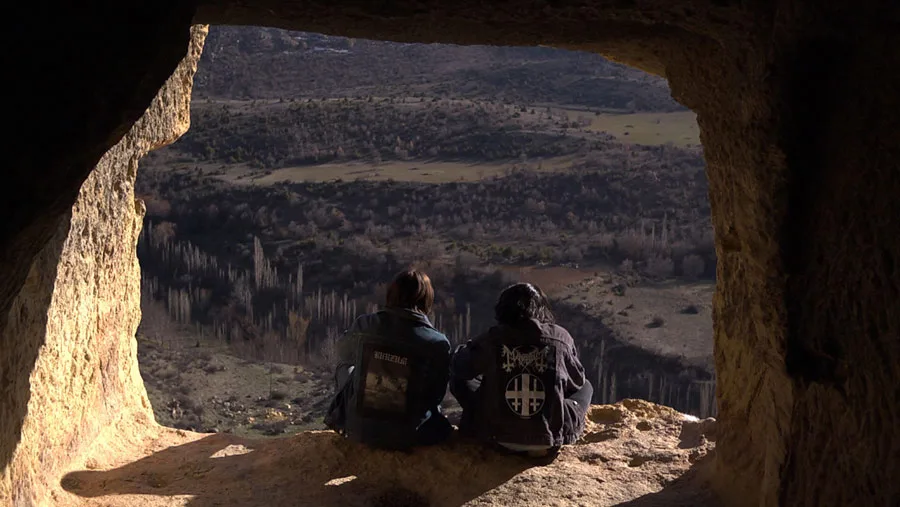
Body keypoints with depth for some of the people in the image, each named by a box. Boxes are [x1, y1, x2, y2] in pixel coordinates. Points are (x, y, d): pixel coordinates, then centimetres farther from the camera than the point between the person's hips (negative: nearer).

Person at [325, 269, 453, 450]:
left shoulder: (364, 325, -10)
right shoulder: (438, 344, -14)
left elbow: (344, 353, 13)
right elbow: (436, 396, -1)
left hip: (358, 430, 1)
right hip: (407, 437, -1)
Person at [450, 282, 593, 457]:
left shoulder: (494, 338, -8)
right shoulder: (560, 338, -5)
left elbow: (458, 367, 7)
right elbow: (577, 381, 10)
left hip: (499, 436, 1)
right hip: (552, 436, 0)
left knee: (460, 379, 21)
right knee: (585, 386, 25)